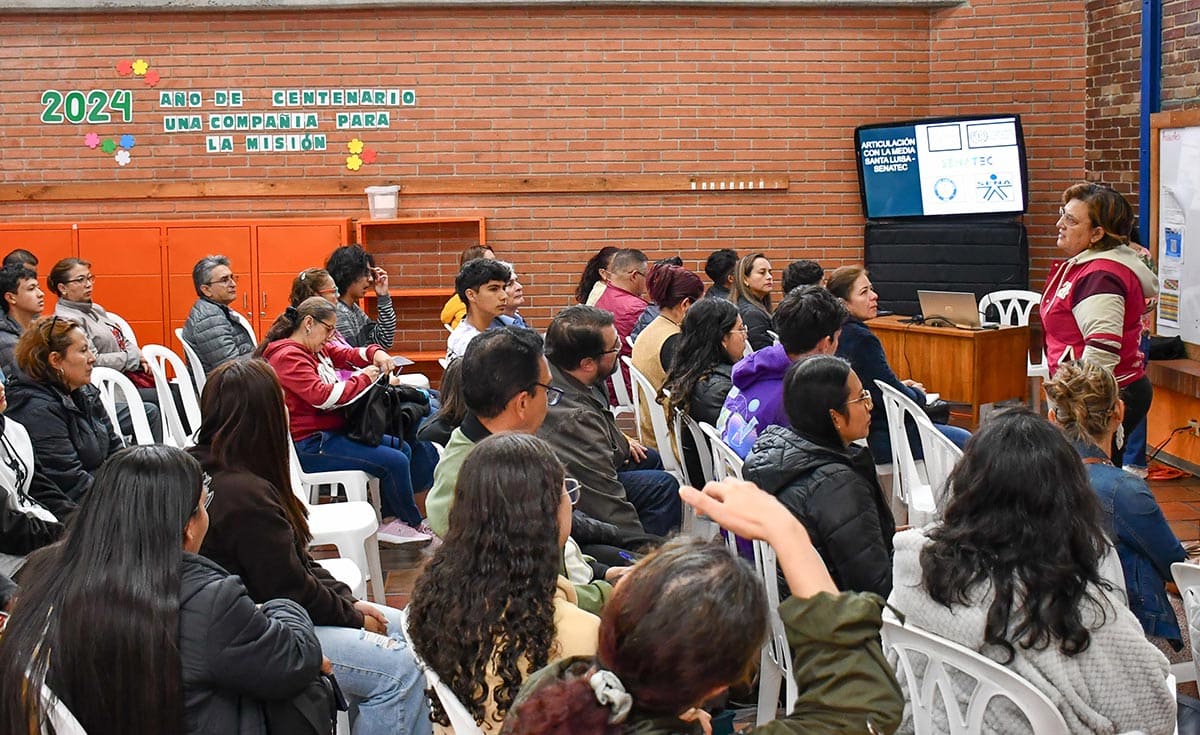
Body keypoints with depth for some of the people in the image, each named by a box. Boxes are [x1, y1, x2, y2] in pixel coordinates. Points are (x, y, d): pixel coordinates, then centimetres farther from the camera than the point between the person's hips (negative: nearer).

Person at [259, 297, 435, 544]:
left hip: (333, 431, 12)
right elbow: (322, 396, -26)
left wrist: (375, 353, -1)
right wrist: (363, 379, -15)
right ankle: (412, 523, 5)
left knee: (402, 448, 10)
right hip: (309, 445, -12)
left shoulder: (316, 349, 15)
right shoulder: (287, 356, -17)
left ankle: (390, 521, 7)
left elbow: (349, 354, 22)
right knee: (396, 462, -17)